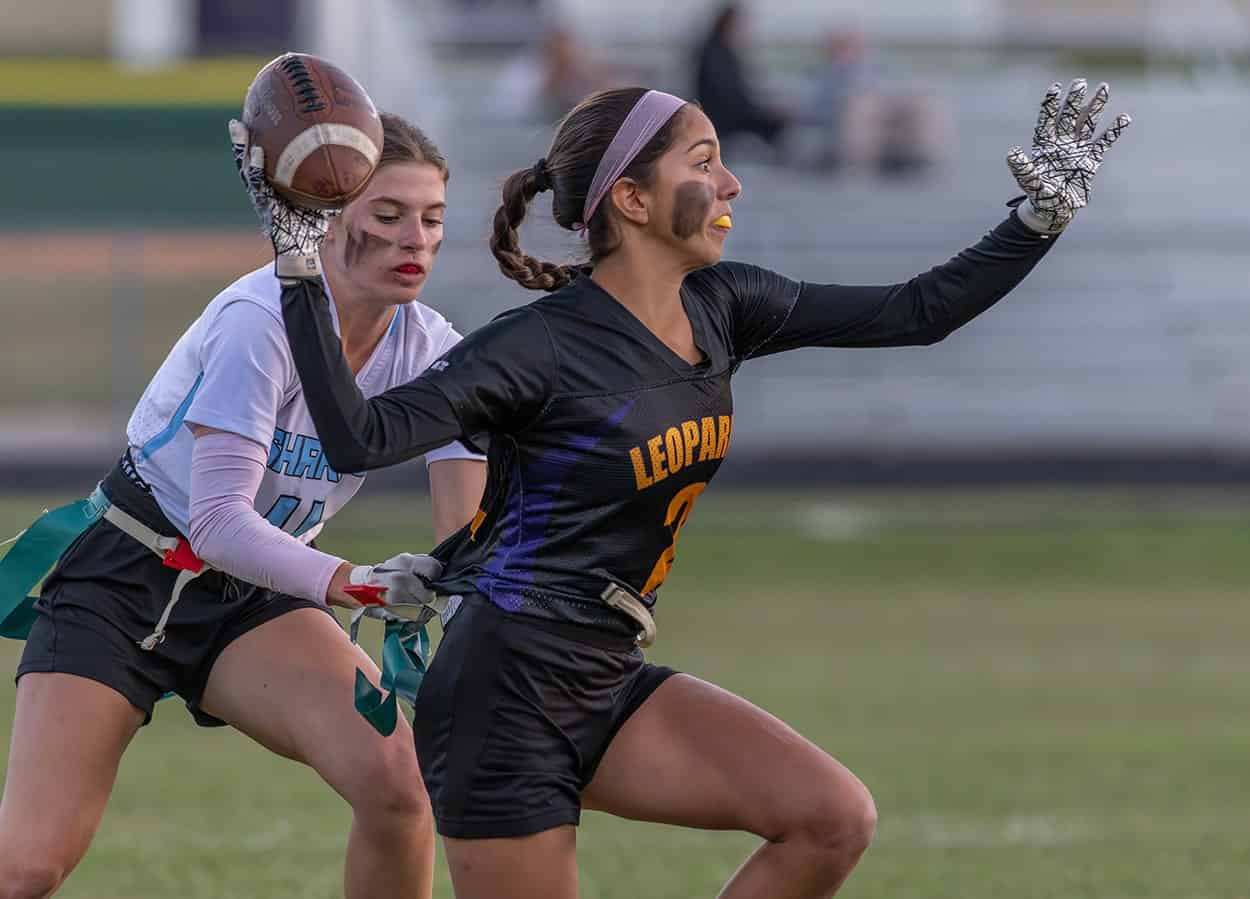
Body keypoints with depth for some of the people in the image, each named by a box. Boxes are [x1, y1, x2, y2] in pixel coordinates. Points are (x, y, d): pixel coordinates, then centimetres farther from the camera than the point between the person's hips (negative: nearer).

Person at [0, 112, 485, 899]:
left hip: (255, 596, 5)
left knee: (400, 778, -23)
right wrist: (352, 583, -46)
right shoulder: (261, 322, -25)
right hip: (121, 584, -5)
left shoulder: (427, 347, -8)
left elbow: (470, 527, -15)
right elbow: (217, 520, -32)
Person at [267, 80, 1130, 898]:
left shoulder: (719, 308, 4)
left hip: (609, 685, 8)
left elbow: (915, 312, 11)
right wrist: (303, 272, -33)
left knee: (837, 818, -10)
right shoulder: (542, 347, -17)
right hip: (503, 693, -8)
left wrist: (1044, 211, 6)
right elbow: (361, 436, -28)